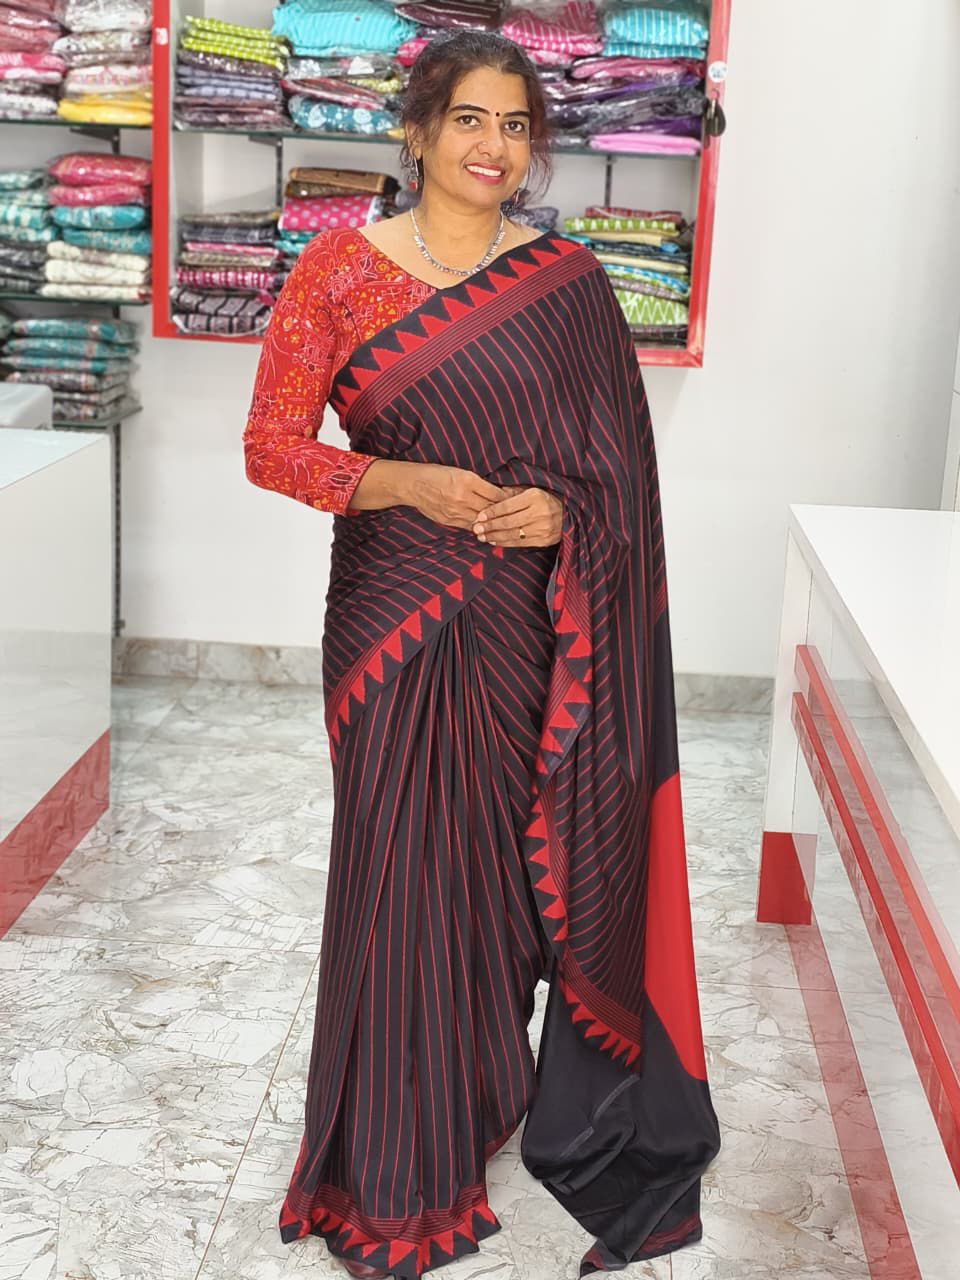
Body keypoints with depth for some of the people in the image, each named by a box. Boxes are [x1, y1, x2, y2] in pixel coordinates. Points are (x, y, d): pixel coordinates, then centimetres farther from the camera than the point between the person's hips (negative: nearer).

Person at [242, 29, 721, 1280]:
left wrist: (565, 508, -12)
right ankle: (397, 1172, 22)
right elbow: (273, 444, -3)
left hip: (531, 626, 1)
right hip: (395, 614, -1)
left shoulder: (566, 279, 5)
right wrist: (411, 483, -16)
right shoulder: (341, 267, 0)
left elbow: (617, 459, 9)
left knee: (515, 858, 7)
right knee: (403, 869, 3)